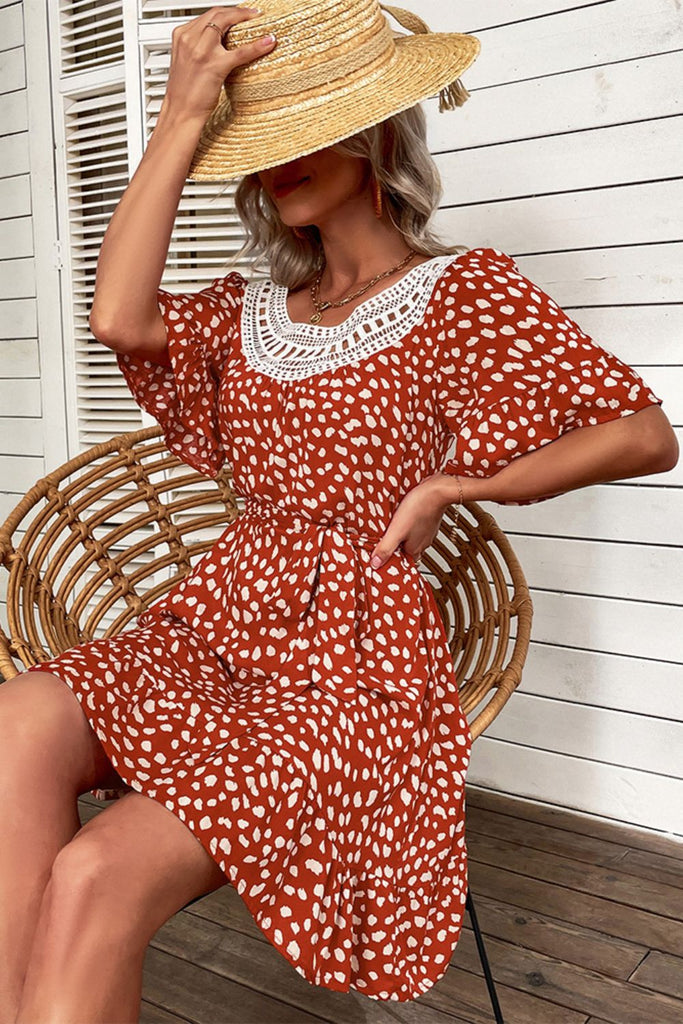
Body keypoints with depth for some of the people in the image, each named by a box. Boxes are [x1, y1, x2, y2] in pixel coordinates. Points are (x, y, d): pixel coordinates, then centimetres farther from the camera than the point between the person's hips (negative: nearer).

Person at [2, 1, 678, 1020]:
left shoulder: (462, 290, 3)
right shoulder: (248, 310, 16)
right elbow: (121, 319, -6)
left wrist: (453, 485, -3)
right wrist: (184, 119, -2)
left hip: (355, 666, -5)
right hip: (219, 623, 5)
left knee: (95, 876, -27)